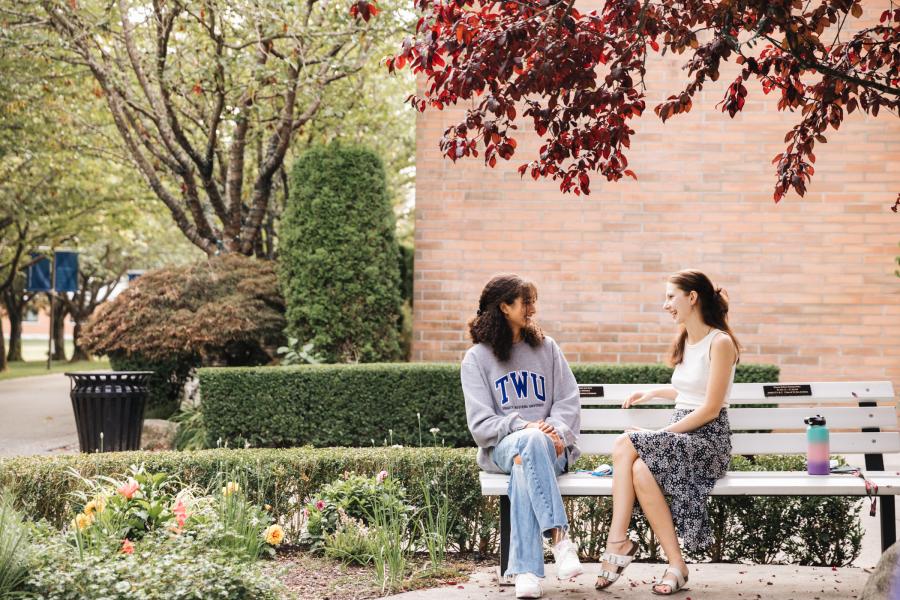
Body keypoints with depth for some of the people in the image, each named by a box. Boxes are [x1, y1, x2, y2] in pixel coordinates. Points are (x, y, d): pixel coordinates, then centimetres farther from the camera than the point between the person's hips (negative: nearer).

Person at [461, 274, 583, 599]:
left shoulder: (546, 348, 16)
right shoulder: (476, 358, 9)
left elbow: (569, 401, 7)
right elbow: (481, 422, -2)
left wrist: (556, 429, -16)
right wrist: (523, 427, -20)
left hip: (552, 447, 1)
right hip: (502, 447, -1)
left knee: (524, 463, -37)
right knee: (531, 442, -39)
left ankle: (525, 570, -43)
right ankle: (559, 536, -47)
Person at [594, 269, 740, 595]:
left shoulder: (720, 343, -9)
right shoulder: (685, 341, 18)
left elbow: (710, 409, -14)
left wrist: (662, 434, -15)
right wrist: (654, 393, 26)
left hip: (709, 441, -7)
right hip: (680, 437, 7)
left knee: (625, 445, -28)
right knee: (640, 470, -28)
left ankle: (618, 541, -19)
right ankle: (675, 565, -29)